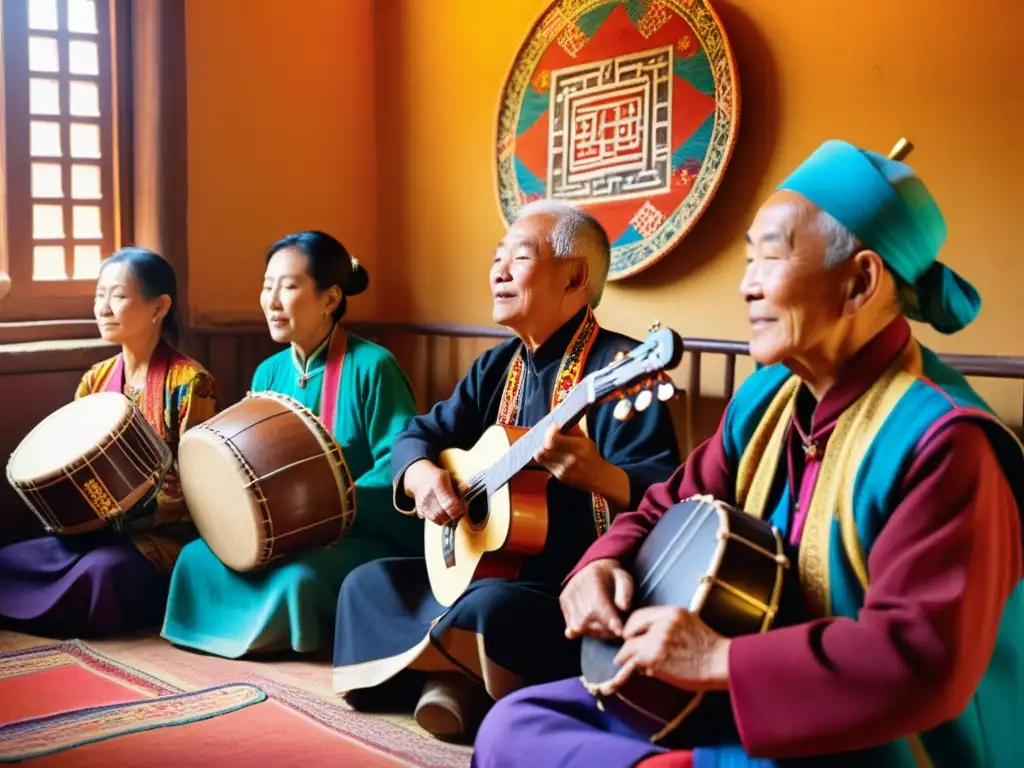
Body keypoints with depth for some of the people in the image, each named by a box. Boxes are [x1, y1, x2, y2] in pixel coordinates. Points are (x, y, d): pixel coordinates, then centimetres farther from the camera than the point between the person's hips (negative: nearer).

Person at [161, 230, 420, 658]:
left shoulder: (371, 367, -14)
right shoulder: (268, 373, 9)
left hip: (371, 537, -6)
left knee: (298, 576, -33)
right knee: (199, 556, -14)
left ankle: (279, 635, -2)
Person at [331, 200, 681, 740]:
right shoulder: (498, 366, 11)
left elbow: (664, 497, -25)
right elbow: (420, 433, 13)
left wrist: (598, 475, -47)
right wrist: (424, 476, -11)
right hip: (491, 566, 9)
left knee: (491, 609, -36)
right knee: (368, 583, 6)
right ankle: (452, 681, -9)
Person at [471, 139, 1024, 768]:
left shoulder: (941, 440, -22)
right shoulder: (767, 397, 4)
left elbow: (925, 660, -29)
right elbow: (672, 508, 16)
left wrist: (719, 662, -25)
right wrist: (605, 563, -5)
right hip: (741, 708, 9)